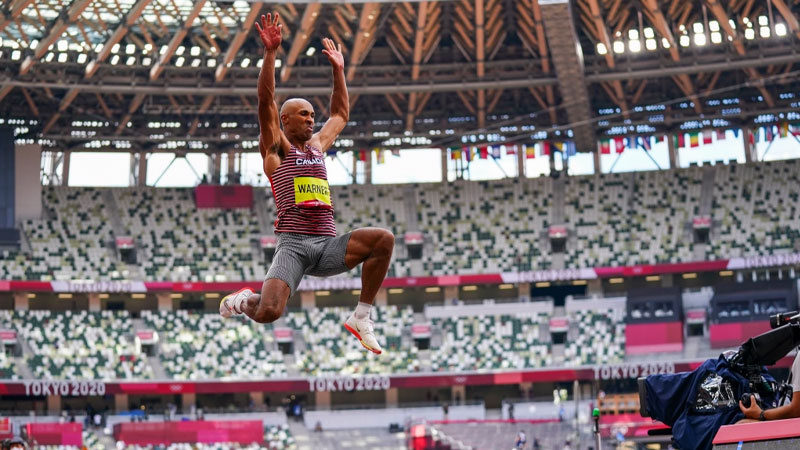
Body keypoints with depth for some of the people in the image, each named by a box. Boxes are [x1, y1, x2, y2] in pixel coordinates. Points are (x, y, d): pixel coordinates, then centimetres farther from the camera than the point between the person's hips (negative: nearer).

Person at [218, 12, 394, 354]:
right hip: (293, 245, -6)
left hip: (328, 245, 6)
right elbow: (265, 101, -6)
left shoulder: (317, 145, 24)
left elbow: (341, 114, 37)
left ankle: (360, 319, -10)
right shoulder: (276, 147, 7)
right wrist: (270, 53, -12)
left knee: (385, 239, -21)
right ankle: (242, 301, 14)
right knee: (268, 313, -26)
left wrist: (338, 69, 33)